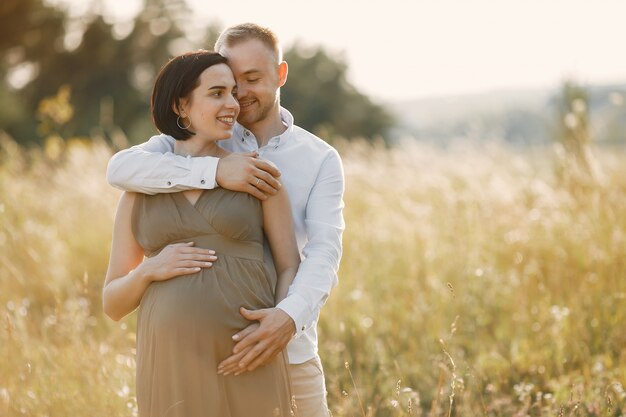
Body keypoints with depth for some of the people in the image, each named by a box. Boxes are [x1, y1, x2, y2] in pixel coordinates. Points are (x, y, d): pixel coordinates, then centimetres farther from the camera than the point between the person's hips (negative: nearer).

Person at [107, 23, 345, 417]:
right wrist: (215, 171, -28)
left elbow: (324, 252, -11)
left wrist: (290, 317, -31)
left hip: (289, 351, 0)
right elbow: (122, 168, -16)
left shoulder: (321, 159, 2)